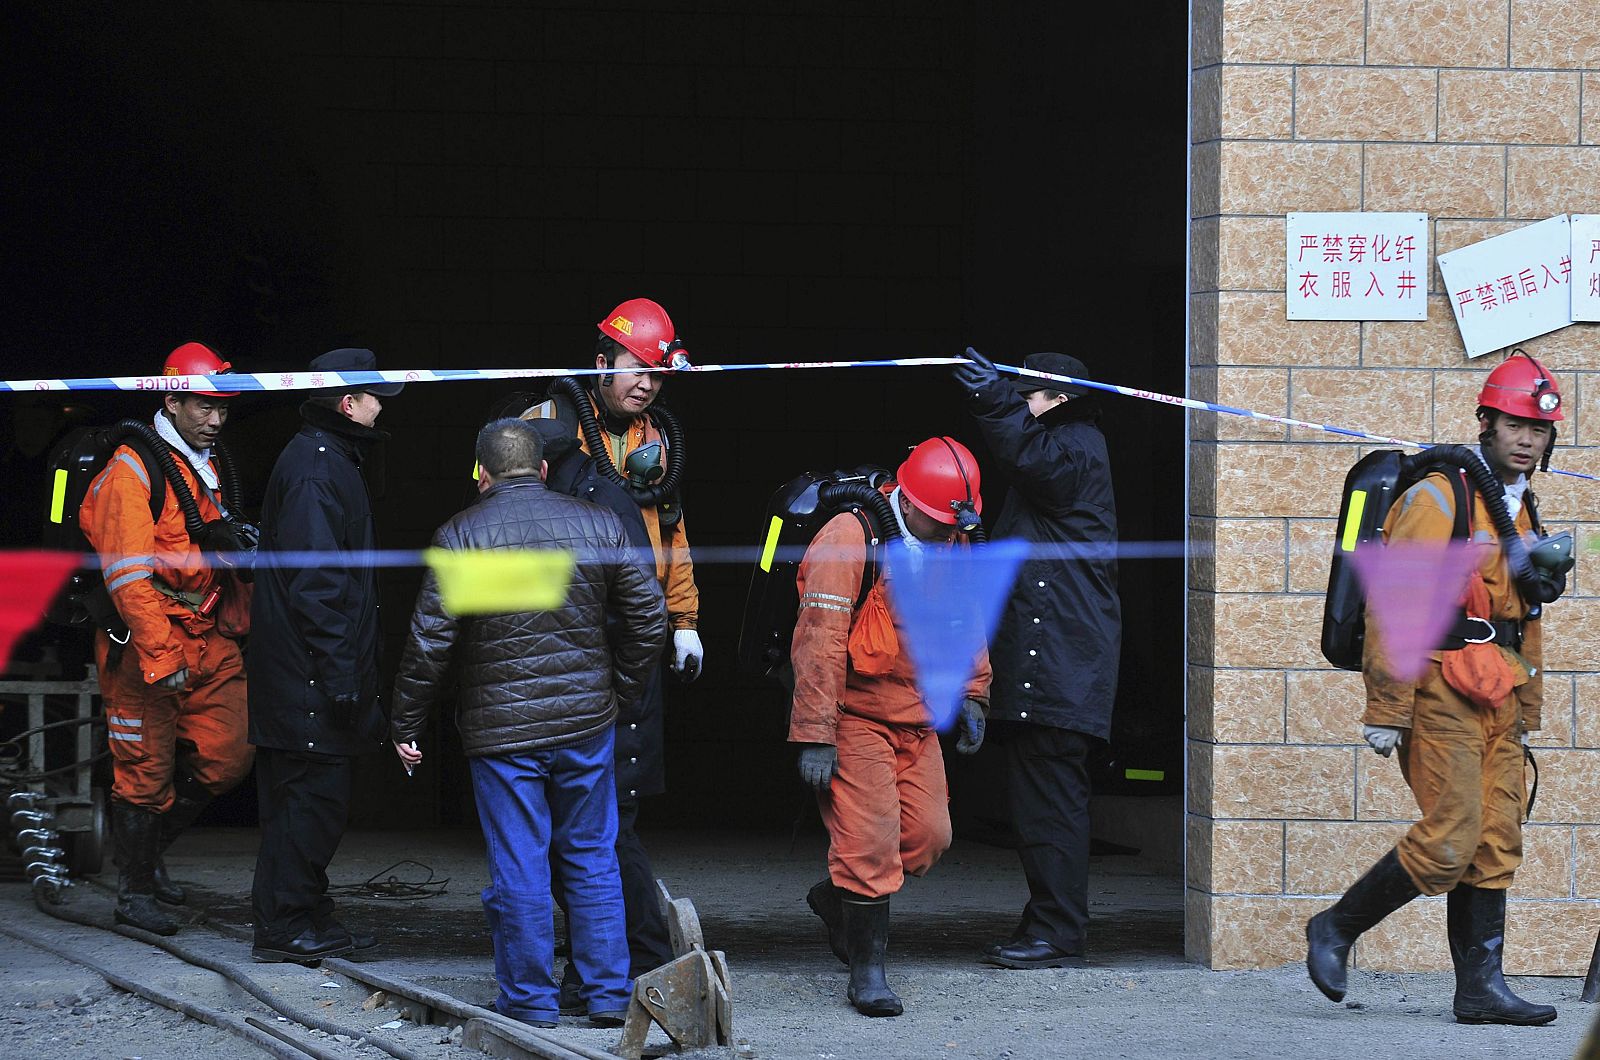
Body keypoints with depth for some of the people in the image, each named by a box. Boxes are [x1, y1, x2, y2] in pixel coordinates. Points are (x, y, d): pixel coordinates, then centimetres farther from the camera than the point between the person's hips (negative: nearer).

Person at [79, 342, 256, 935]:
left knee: (226, 758, 3)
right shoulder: (133, 469, -12)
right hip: (145, 643, -7)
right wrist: (160, 655, -23)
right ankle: (134, 891, 12)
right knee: (147, 768, -2)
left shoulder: (211, 467, 15)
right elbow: (128, 572, -18)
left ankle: (150, 849, 24)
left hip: (209, 639, 7)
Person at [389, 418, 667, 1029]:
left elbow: (429, 642, -8)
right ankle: (608, 995, 13)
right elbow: (648, 617, 5)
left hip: (501, 731, -3)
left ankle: (529, 1000, 9)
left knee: (519, 869, 4)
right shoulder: (599, 526, 2)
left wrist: (405, 725, 2)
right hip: (586, 723, 3)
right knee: (592, 860, 13)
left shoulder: (460, 537, -7)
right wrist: (621, 696, 18)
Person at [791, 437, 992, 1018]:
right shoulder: (849, 539, -18)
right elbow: (821, 641, -20)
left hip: (916, 720, 7)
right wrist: (814, 736, -22)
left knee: (928, 836, 5)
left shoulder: (952, 544, 4)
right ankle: (866, 971, -1)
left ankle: (837, 899, 30)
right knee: (871, 840, -12)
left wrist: (971, 696, 17)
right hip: (853, 716, -7)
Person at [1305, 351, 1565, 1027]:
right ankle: (1335, 931, 4)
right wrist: (1386, 710, -17)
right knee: (1448, 841, -12)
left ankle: (1481, 985, 5)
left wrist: (1526, 712, 20)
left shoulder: (1521, 510, 18)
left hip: (1496, 701, 8)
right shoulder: (1437, 498, -8)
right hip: (1440, 692, -8)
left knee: (1496, 845, 3)